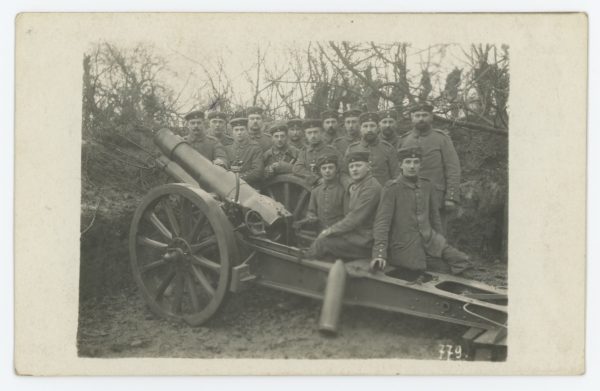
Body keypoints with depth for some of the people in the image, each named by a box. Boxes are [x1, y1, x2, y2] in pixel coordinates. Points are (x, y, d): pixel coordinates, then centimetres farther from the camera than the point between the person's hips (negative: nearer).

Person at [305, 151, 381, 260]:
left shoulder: (371, 188, -16)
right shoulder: (354, 186, 17)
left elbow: (355, 219, -19)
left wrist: (330, 231, -13)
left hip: (364, 242, -9)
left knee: (322, 242, -14)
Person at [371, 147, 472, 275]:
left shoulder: (427, 186, 6)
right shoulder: (391, 188, -11)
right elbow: (382, 221, -16)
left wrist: (438, 240, 23)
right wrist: (379, 254, -25)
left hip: (429, 239, 5)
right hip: (404, 245, -5)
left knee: (463, 262, -8)